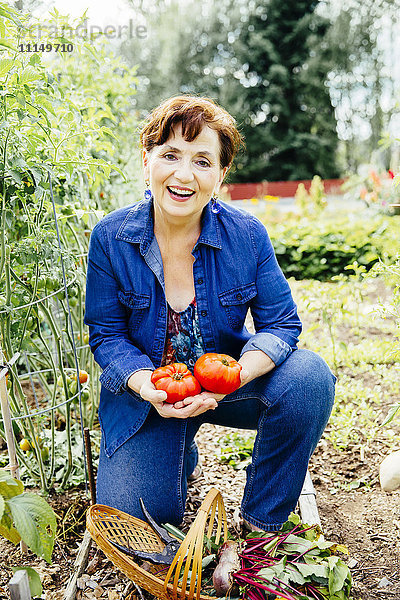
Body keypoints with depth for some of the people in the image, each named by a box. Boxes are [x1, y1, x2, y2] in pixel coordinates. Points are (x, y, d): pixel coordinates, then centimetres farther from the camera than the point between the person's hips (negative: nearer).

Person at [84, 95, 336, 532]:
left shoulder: (247, 235, -13)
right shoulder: (110, 238, -12)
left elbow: (281, 324, -11)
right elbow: (106, 334, -6)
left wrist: (234, 376, -32)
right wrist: (148, 387, -27)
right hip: (149, 393, 0)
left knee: (309, 377, -28)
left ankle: (262, 521, -6)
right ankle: (180, 455, 24)